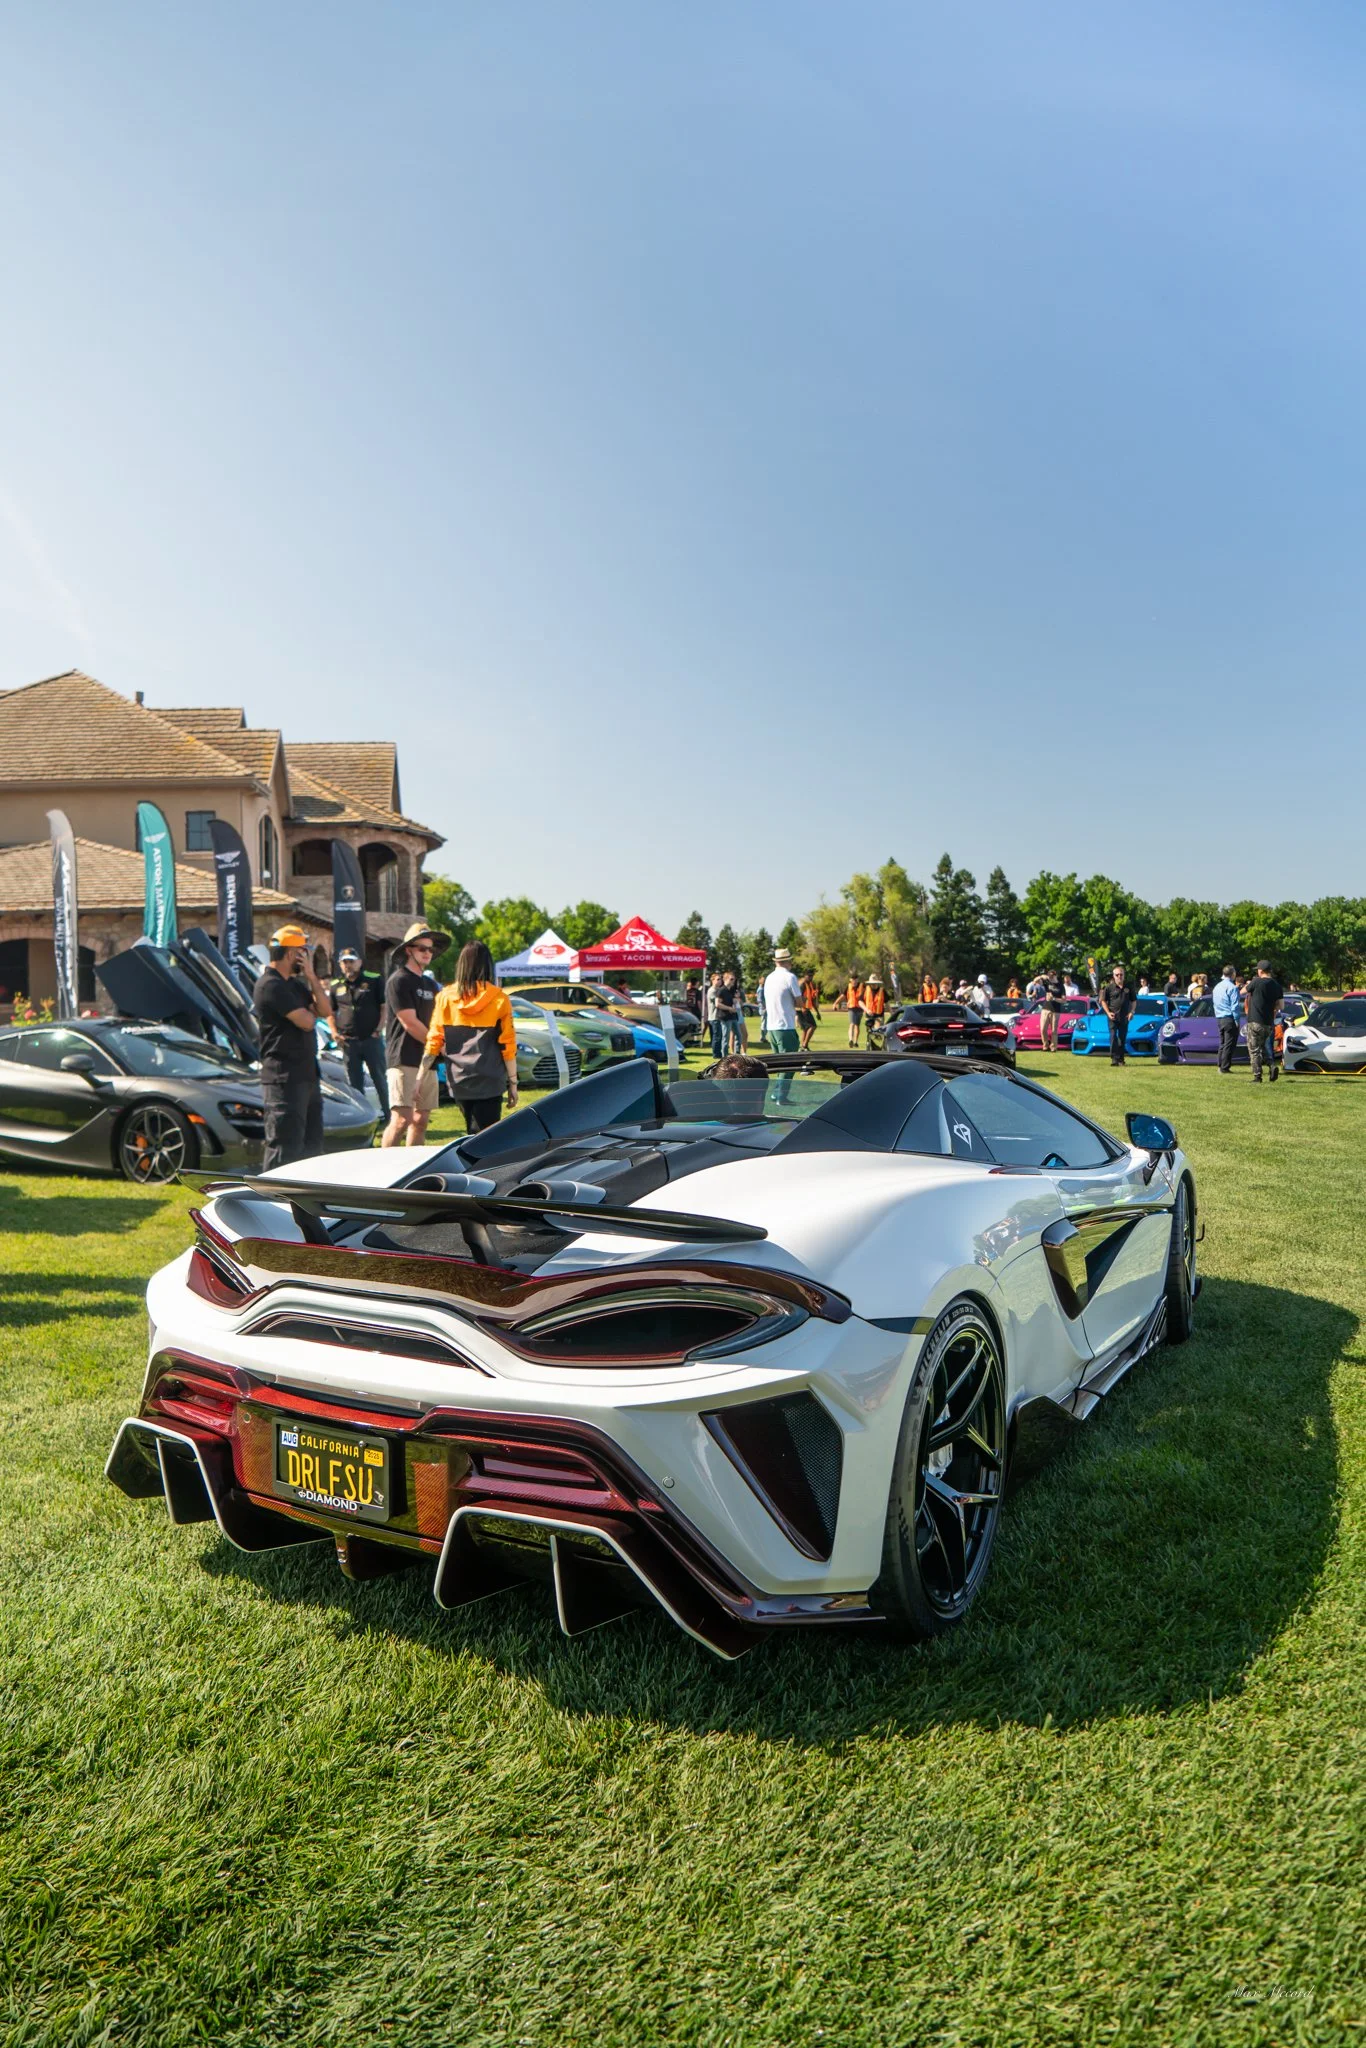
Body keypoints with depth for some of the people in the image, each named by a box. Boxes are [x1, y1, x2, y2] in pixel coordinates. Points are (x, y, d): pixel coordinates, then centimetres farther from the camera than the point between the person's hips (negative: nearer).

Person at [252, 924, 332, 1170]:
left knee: (311, 1142, 16)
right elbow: (306, 1021, -20)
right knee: (285, 1146, -8)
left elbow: (325, 1011, 8)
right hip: (284, 1078, -10)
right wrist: (310, 1012, 2)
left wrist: (311, 977, 0)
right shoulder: (270, 985, -14)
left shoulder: (295, 984, 18)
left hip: (307, 1074, 10)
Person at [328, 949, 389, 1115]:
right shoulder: (335, 986, 10)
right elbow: (331, 1012, 18)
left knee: (380, 1080, 1)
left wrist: (378, 1030, -9)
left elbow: (384, 1007, -1)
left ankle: (388, 1116, 7)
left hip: (372, 1039, -3)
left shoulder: (373, 981, 1)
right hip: (348, 1042, 3)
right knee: (354, 1083, 9)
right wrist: (335, 1033, 4)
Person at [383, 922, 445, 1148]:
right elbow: (409, 1023, -13)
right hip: (404, 1060, -8)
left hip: (427, 1060, 8)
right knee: (402, 1118, -14)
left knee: (421, 1118, 9)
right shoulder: (398, 981, -7)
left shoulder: (430, 984, 19)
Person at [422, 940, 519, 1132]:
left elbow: (434, 1041, 1)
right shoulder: (499, 999, -5)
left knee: (472, 1136, 19)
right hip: (488, 1081, -3)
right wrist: (513, 1083, 1)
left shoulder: (445, 997, 2)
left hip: (458, 1081, 4)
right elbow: (507, 1045, -5)